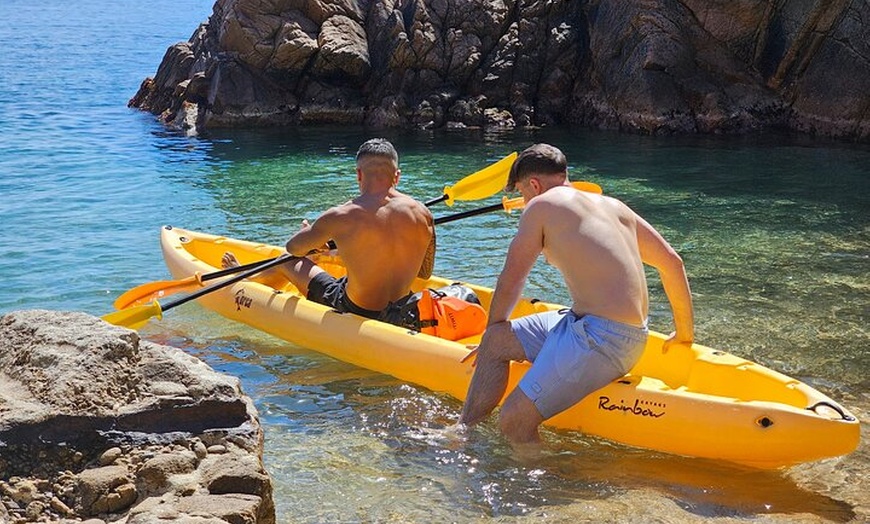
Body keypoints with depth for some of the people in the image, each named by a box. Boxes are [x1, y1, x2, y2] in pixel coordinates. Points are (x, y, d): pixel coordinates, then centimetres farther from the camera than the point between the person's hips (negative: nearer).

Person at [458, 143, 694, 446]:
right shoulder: (613, 205, 19)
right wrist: (685, 333, 28)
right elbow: (672, 262, 20)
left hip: (601, 340, -9)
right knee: (495, 341, 12)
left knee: (513, 423, -12)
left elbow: (511, 282, 6)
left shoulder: (541, 206, 0)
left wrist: (493, 328, 24)